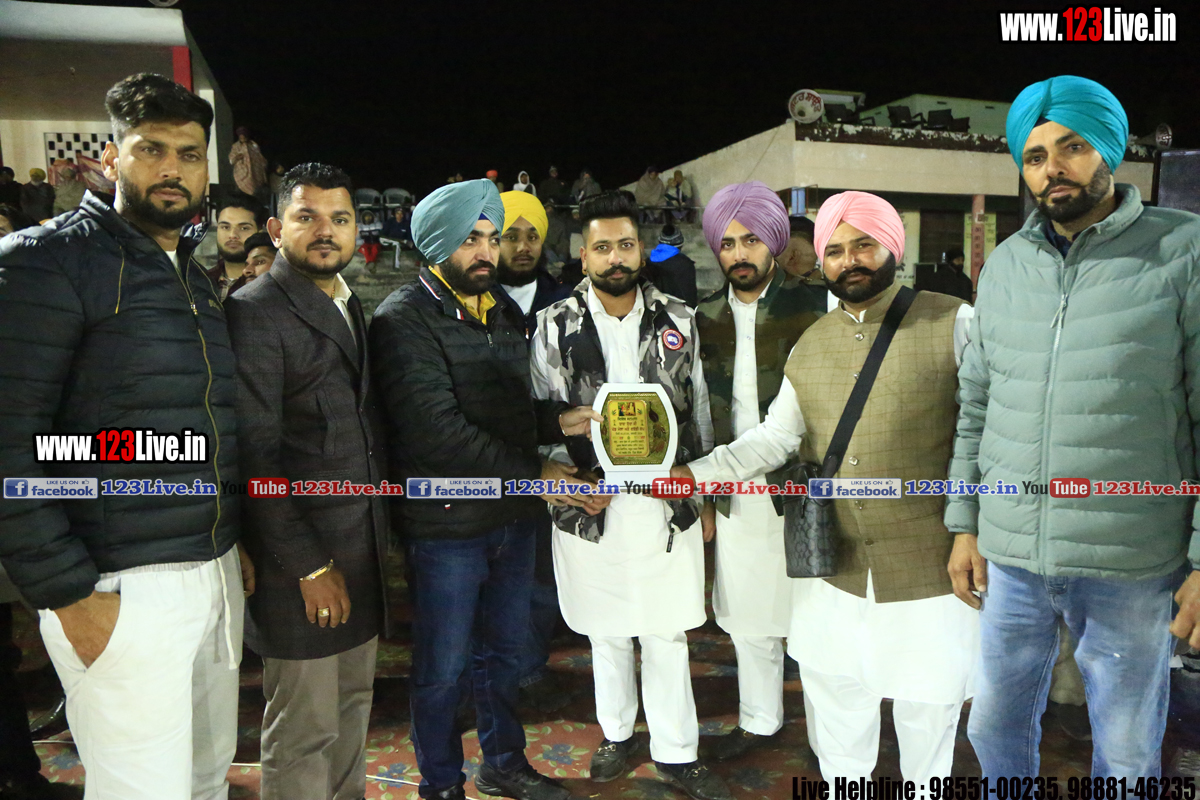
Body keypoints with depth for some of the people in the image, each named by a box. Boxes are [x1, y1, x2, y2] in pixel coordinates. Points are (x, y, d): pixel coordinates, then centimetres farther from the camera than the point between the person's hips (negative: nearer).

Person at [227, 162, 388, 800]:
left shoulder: (352, 307, 13)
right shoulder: (254, 311, -11)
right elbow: (255, 454, -16)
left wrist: (380, 534, 10)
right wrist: (309, 566, -16)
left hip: (362, 548, 8)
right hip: (300, 558, -7)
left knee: (352, 703, 20)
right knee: (303, 731, 6)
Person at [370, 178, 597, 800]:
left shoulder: (503, 309, 11)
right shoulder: (405, 319, -14)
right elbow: (439, 431, -23)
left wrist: (557, 422, -2)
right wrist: (538, 473, -21)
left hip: (512, 515, 7)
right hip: (447, 523, -7)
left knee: (504, 650, 22)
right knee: (442, 669, 10)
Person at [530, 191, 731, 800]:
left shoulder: (678, 320, 3)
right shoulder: (555, 325, -2)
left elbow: (697, 412, 7)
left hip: (668, 502, 1)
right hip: (590, 505, 0)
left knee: (668, 635, 9)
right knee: (607, 634, 16)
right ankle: (616, 733, 38)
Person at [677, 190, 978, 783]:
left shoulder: (951, 324, -7)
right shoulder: (809, 346, 7)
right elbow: (774, 437, 6)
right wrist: (695, 474, -3)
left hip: (927, 563, -3)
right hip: (834, 566, 4)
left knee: (928, 702, 12)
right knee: (832, 691, 17)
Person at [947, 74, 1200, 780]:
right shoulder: (1005, 264, 6)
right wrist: (964, 526, 7)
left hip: (1131, 568, -3)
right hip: (1010, 557, 4)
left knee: (1128, 750, 15)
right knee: (997, 723, 18)